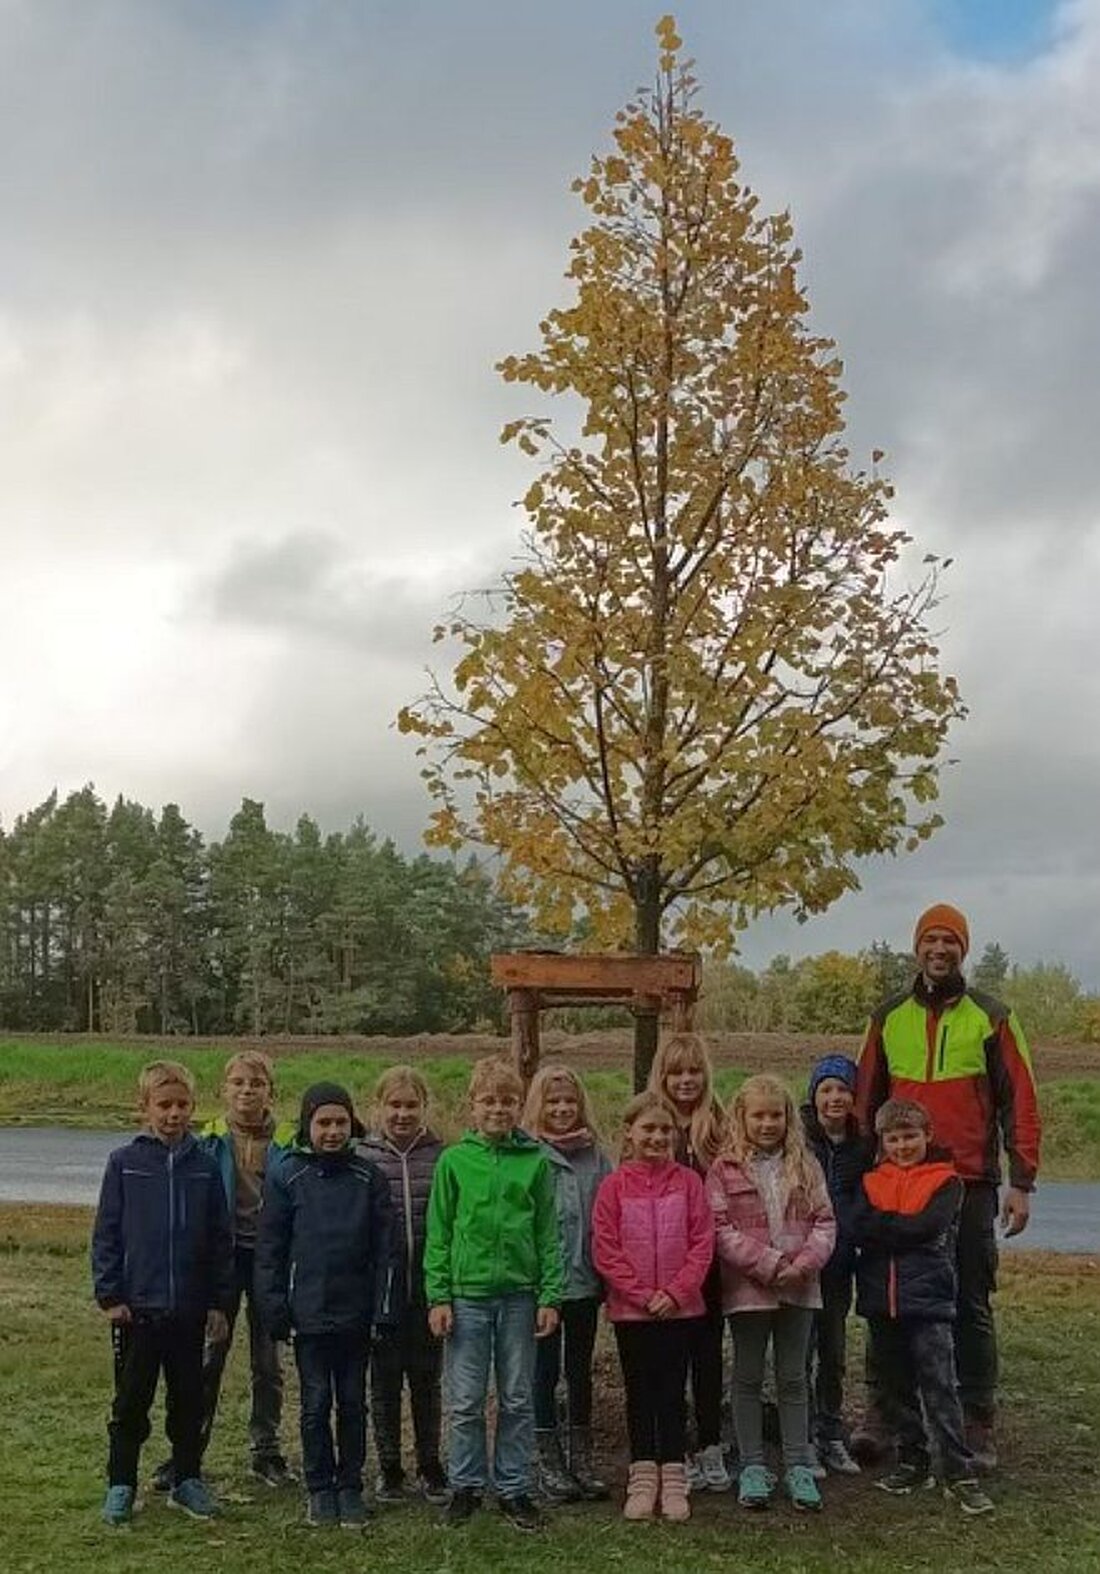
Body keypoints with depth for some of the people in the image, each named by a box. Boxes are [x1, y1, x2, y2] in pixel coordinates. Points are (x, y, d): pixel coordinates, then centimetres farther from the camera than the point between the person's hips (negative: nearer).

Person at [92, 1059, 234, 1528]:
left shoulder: (204, 1167, 1)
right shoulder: (124, 1163, -4)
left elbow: (220, 1239, 4)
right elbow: (106, 1234, -1)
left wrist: (219, 1302, 2)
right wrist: (110, 1294, -6)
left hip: (190, 1309, 2)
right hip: (136, 1307, -2)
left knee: (189, 1400, 12)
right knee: (131, 1401, 8)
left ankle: (187, 1479, 26)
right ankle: (120, 1485, 20)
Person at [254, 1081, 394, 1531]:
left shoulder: (368, 1178, 0)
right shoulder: (285, 1176, -3)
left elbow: (384, 1248, 2)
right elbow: (269, 1247, 0)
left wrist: (382, 1309, -2)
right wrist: (274, 1308, -4)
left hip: (355, 1313, 1)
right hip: (308, 1312, -1)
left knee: (353, 1402, 9)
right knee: (316, 1403, 7)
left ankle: (350, 1485, 22)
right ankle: (319, 1488, 21)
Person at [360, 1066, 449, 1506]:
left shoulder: (441, 1157, -1)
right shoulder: (362, 1157, -3)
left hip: (428, 1287, 1)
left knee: (427, 1379, 11)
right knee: (384, 1380, 10)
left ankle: (429, 1466, 25)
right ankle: (389, 1468, 24)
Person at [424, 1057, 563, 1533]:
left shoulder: (535, 1161, 2)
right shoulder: (454, 1160, -1)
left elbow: (548, 1234, 3)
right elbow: (438, 1234, 0)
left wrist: (550, 1296, -2)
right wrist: (438, 1297, -5)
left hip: (519, 1293, 1)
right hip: (467, 1293, -1)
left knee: (518, 1400, 9)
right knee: (466, 1402, 6)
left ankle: (513, 1489, 22)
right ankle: (466, 1486, 21)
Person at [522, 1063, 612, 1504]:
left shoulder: (595, 1156, 5)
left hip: (584, 1281, 4)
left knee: (581, 1371, 13)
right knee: (545, 1372, 5)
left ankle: (582, 1462, 25)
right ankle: (549, 1465, 17)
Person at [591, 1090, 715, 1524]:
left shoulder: (688, 1182, -1)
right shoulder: (614, 1186, -3)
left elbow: (703, 1244, -3)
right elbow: (605, 1251, -6)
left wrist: (675, 1293, -12)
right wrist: (643, 1295, -12)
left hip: (680, 1306, 0)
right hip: (630, 1307, 0)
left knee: (673, 1392, 6)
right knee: (639, 1393, 9)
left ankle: (673, 1482, 15)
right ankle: (643, 1480, 18)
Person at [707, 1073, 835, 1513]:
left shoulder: (804, 1166, 5)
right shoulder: (725, 1170, -5)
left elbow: (824, 1221, 3)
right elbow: (720, 1229, -11)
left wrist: (805, 1262, -14)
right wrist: (767, 1263, -17)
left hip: (799, 1287, 2)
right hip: (747, 1287, -2)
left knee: (793, 1378, 11)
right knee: (748, 1377, 8)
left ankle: (798, 1466, 20)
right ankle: (752, 1468, 18)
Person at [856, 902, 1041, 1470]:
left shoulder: (991, 1018, 1)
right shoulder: (888, 1018, 8)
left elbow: (1020, 1103, -1)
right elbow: (866, 1100, 12)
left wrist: (1021, 1183, -6)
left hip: (970, 1187, -2)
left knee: (970, 1306, 3)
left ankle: (977, 1426, 12)